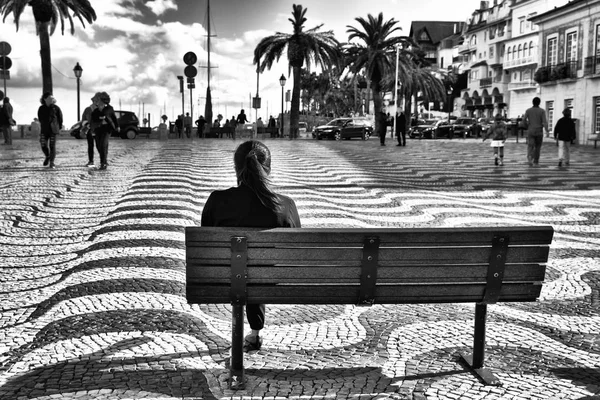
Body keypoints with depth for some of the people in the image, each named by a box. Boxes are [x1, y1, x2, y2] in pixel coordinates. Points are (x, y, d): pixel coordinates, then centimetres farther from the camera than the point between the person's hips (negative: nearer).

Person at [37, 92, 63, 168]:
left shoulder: (56, 108, -3)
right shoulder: (41, 108, 4)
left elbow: (60, 118, 3)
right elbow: (40, 118, 17)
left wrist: (59, 127, 6)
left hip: (53, 130, -2)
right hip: (44, 130, 2)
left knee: (52, 146, -2)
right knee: (43, 146, -1)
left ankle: (52, 163, 3)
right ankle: (47, 156, 29)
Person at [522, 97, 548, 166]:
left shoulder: (528, 110, 0)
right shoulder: (542, 111, -4)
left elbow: (524, 120, -4)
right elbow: (544, 121, -13)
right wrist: (547, 131, -16)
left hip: (530, 131, 0)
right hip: (539, 132, 0)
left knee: (530, 147, -4)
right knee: (537, 147, 17)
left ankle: (529, 158, -31)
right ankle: (535, 161, 25)